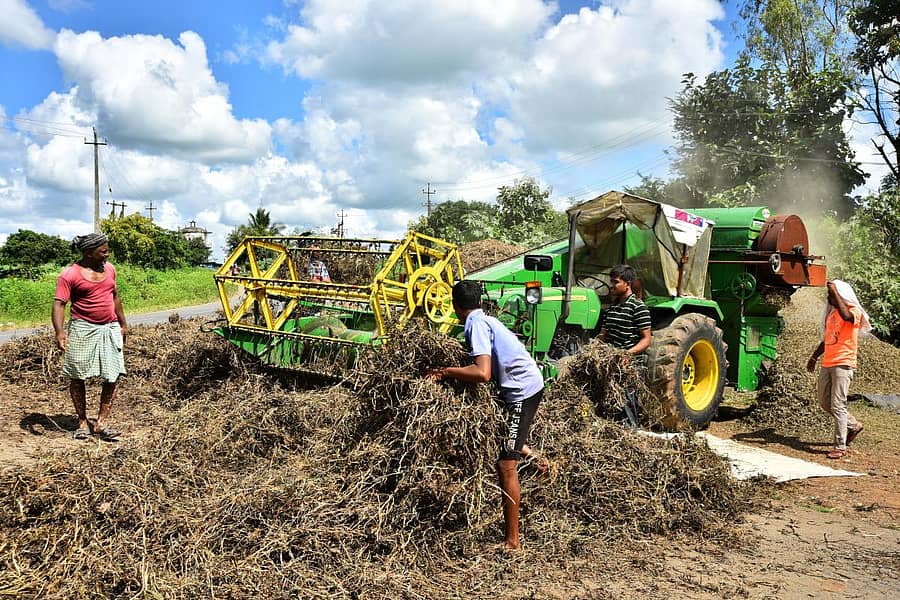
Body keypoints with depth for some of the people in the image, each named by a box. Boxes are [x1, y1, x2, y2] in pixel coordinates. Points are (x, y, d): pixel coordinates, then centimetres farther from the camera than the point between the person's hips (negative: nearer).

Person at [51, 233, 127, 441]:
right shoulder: (70, 274, -9)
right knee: (77, 377, 5)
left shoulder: (109, 268, 8)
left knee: (113, 376, 0)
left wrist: (123, 324, 20)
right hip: (83, 330, -5)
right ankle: (82, 422, 18)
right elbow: (59, 304, -14)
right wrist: (60, 332, -27)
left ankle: (101, 423, 8)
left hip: (110, 329, 5)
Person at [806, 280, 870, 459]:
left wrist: (835, 291, -27)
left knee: (838, 405, -10)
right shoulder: (830, 313, 16)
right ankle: (853, 425, 34)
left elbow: (845, 315, -33)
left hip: (843, 364, -8)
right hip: (827, 364, 8)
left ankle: (840, 446, -4)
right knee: (824, 403, 14)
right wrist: (814, 357, 24)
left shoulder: (854, 312, -7)